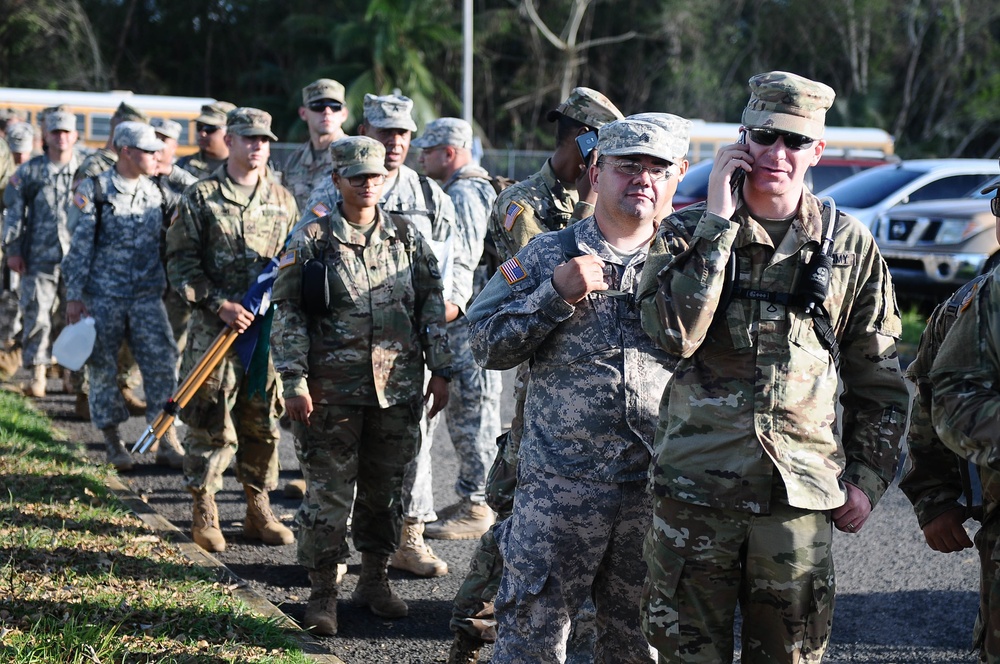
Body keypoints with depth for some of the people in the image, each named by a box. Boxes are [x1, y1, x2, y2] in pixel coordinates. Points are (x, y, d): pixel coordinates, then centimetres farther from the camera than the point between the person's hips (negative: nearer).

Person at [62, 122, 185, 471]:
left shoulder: (155, 192, 7)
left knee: (163, 366, -3)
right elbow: (79, 247, -6)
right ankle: (113, 443, 17)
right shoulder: (93, 191, -5)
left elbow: (168, 242, 15)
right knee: (104, 370, 4)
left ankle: (167, 443, 5)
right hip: (103, 297, -3)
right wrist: (74, 296, -9)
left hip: (148, 297, 3)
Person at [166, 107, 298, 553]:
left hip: (271, 328, 4)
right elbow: (180, 261, -3)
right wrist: (219, 304, -13)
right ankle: (205, 512, 8)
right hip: (216, 327, -4)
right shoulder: (201, 198, 0)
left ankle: (259, 510, 19)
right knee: (212, 423, -4)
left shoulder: (283, 200, 13)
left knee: (264, 424, 8)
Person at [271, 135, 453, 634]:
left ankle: (374, 580, 26)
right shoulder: (313, 240, -2)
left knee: (386, 489, 11)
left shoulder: (407, 237, 8)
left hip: (398, 388, 3)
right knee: (328, 493, 0)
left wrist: (441, 371, 6)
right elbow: (288, 313, -4)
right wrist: (295, 381, -10)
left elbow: (432, 304, 11)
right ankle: (322, 593, 11)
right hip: (333, 392, -3)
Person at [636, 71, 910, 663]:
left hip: (802, 495, 1)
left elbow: (879, 380, 12)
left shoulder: (849, 245, 5)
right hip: (695, 489, 0)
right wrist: (718, 222, -14)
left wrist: (868, 478, 4)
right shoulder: (688, 231, 3)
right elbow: (674, 334, -16)